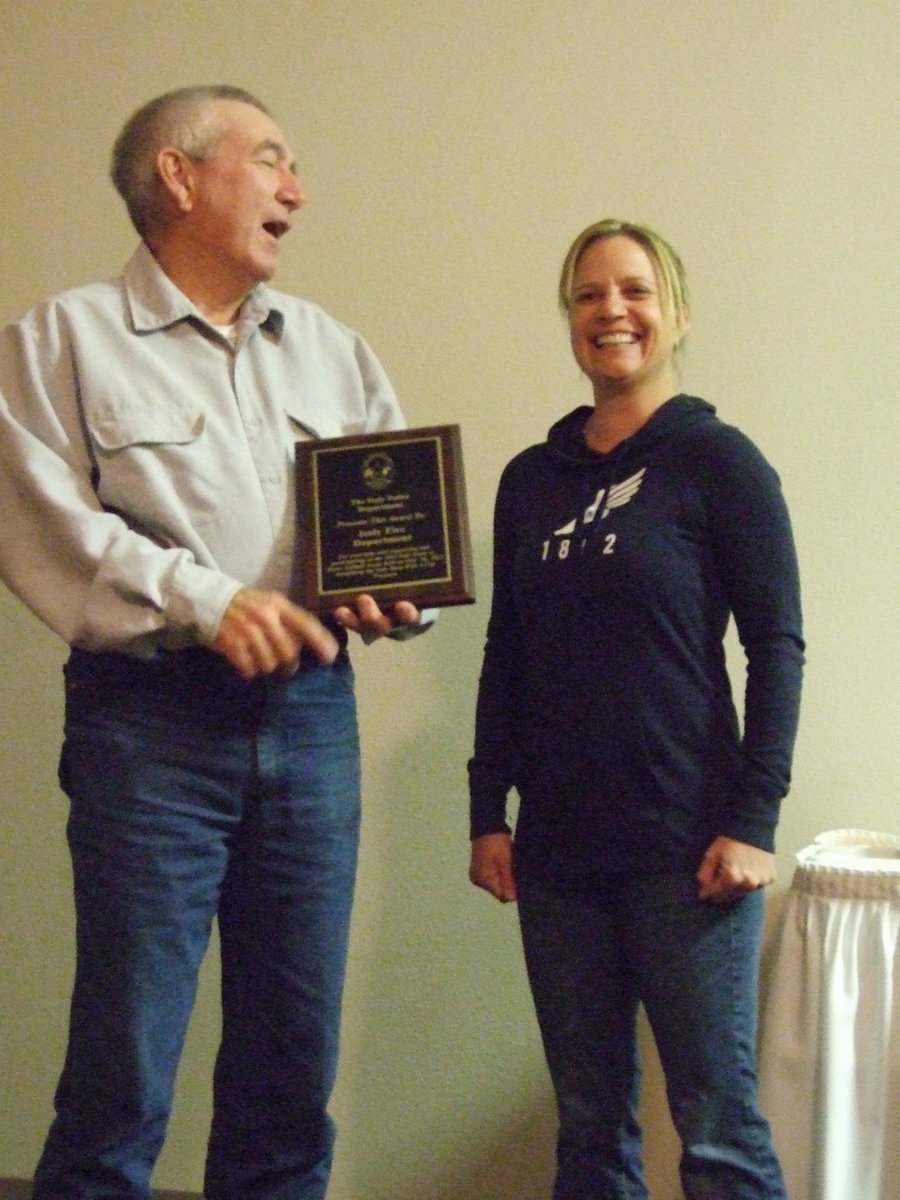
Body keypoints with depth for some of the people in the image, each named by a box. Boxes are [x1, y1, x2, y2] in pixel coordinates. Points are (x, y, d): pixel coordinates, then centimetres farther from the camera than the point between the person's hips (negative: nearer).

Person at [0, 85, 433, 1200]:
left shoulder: (331, 349, 17)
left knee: (295, 1054, 9)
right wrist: (204, 601, -16)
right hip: (150, 720, -4)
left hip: (311, 708, 5)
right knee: (123, 1067, -4)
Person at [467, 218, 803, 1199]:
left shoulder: (720, 463, -3)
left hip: (682, 852, -4)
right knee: (588, 1121, 11)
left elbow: (776, 649, -6)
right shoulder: (530, 479, 11)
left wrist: (753, 821, -12)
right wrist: (487, 813, 7)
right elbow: (505, 657, 14)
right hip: (558, 850, 5)